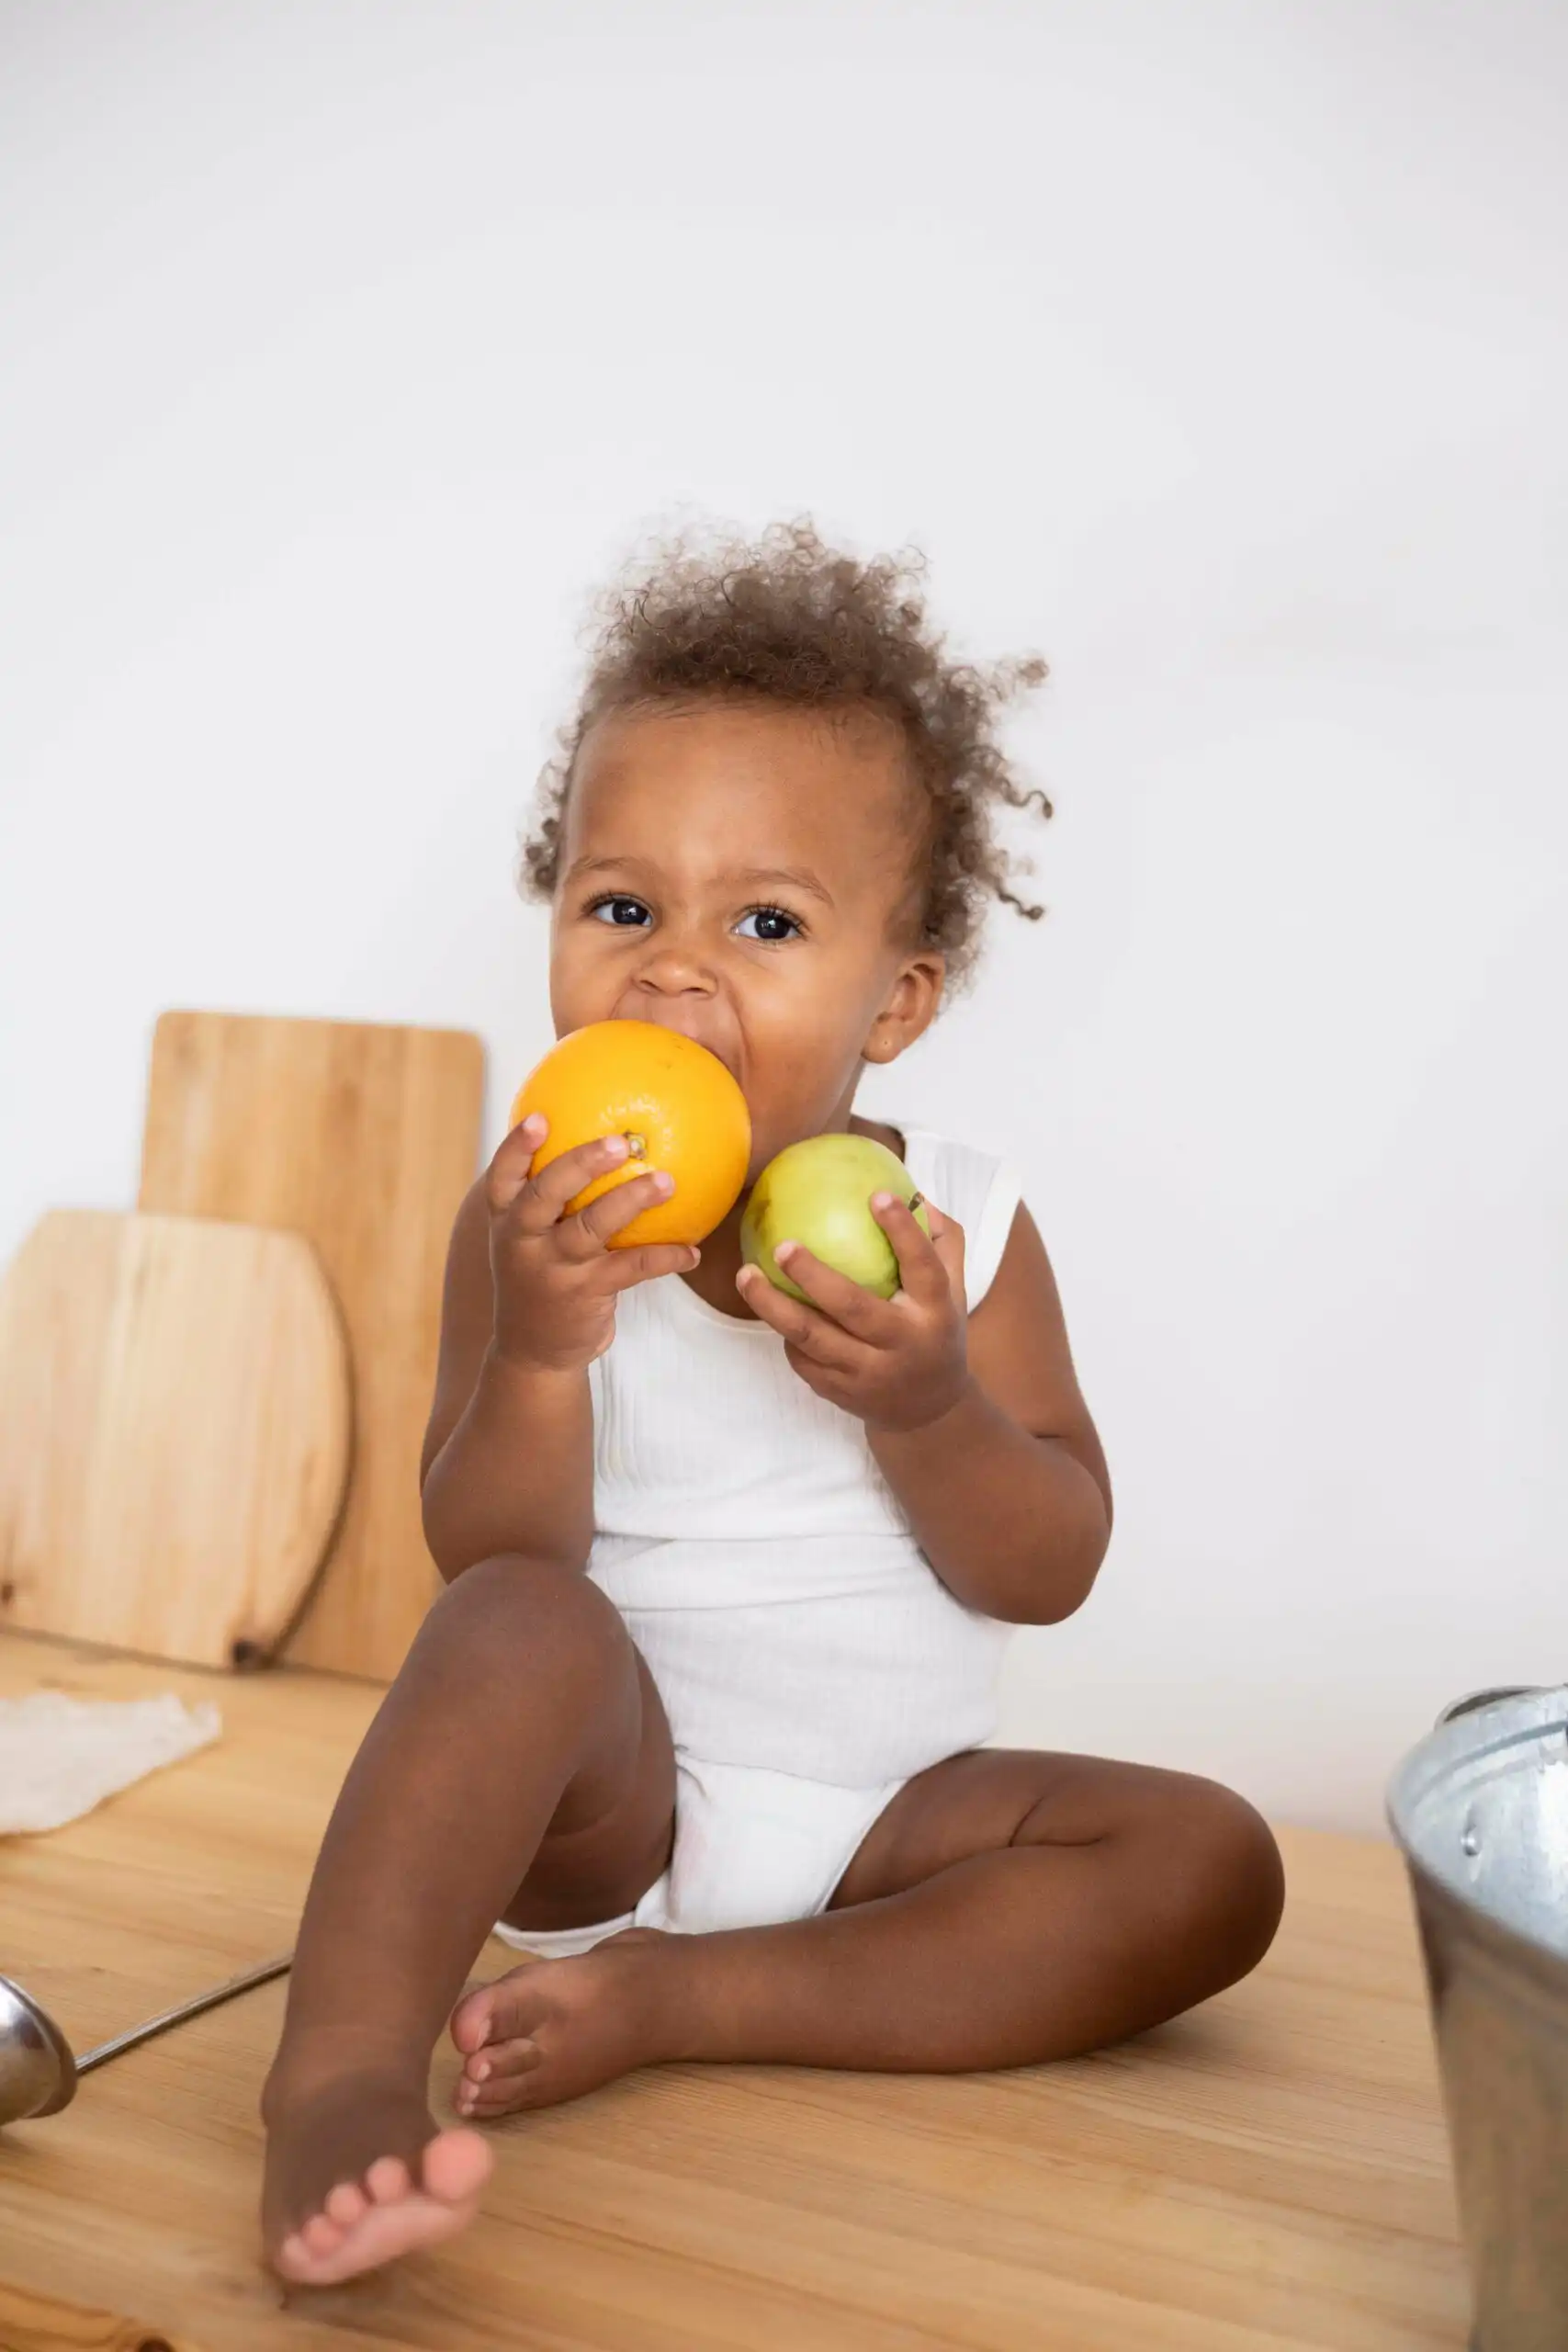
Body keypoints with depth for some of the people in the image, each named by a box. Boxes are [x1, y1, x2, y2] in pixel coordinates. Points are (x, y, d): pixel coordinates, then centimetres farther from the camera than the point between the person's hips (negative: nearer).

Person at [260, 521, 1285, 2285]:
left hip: (881, 1816, 3)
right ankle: (343, 2077, -31)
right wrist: (542, 1352, -31)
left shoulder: (961, 1222, -5)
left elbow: (1049, 1574, -6)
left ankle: (678, 1999, -20)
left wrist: (927, 1407, -25)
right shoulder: (535, 1221, -9)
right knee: (526, 1628, -32)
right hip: (606, 1799, -3)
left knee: (1210, 1864, -17)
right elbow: (487, 1563, -13)